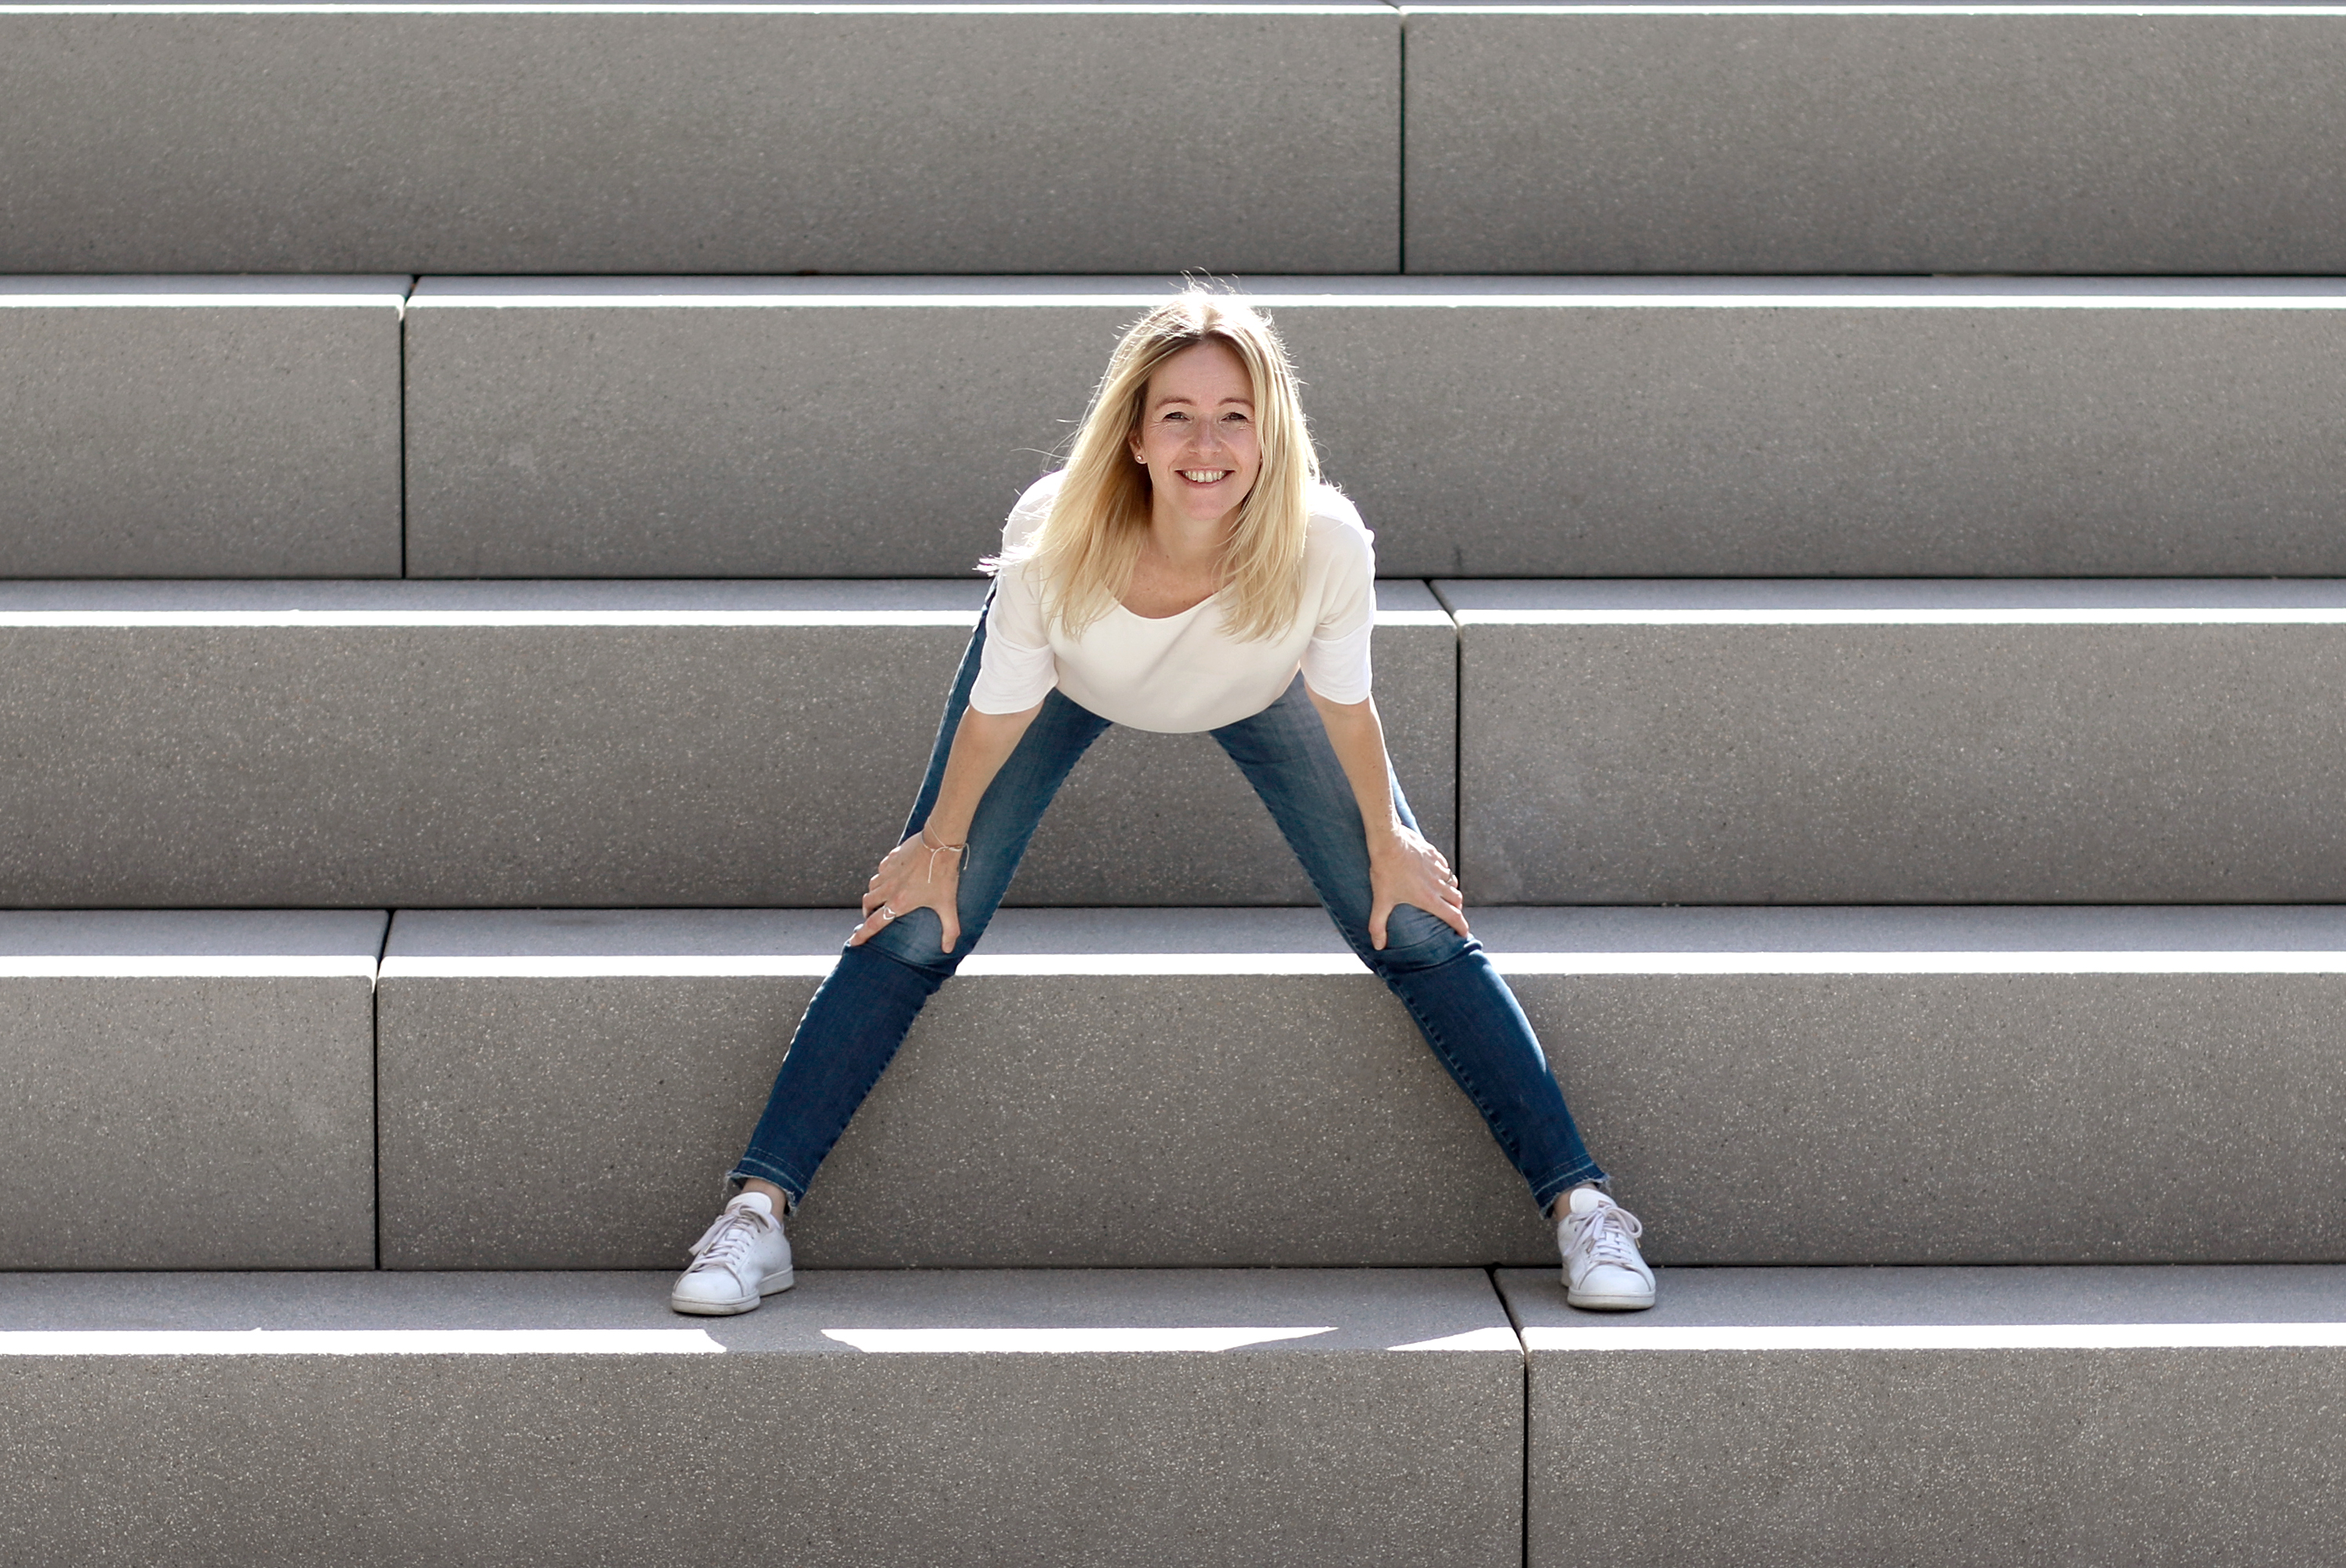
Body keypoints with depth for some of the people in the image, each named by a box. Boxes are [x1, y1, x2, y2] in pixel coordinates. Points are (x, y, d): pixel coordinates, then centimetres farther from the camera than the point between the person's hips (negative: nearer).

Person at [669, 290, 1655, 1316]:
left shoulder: (1324, 547, -41)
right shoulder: (1056, 543, -41)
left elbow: (1347, 710, -19)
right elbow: (996, 717, -21)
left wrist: (1387, 845, -4)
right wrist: (939, 848, -6)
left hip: (1260, 692, 1)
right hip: (1075, 683, -1)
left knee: (1418, 934, -3)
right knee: (915, 934, -7)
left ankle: (1578, 1202, 8)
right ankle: (757, 1211, 1)